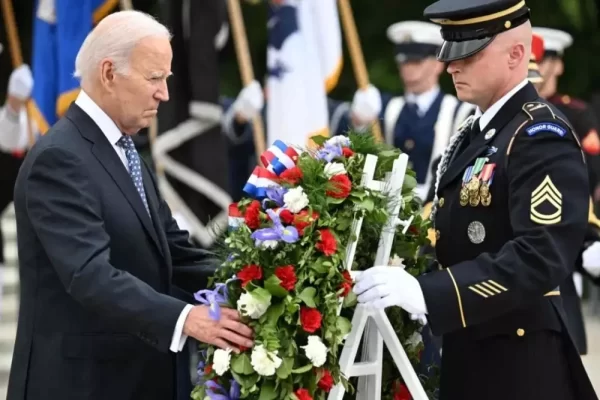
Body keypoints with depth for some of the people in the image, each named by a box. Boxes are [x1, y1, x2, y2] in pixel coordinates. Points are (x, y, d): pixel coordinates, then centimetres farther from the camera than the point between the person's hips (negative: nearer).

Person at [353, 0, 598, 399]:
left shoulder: (544, 138, -16)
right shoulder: (474, 134, 14)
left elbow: (540, 258, -28)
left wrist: (426, 292, -33)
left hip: (520, 366, -9)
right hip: (468, 356, 9)